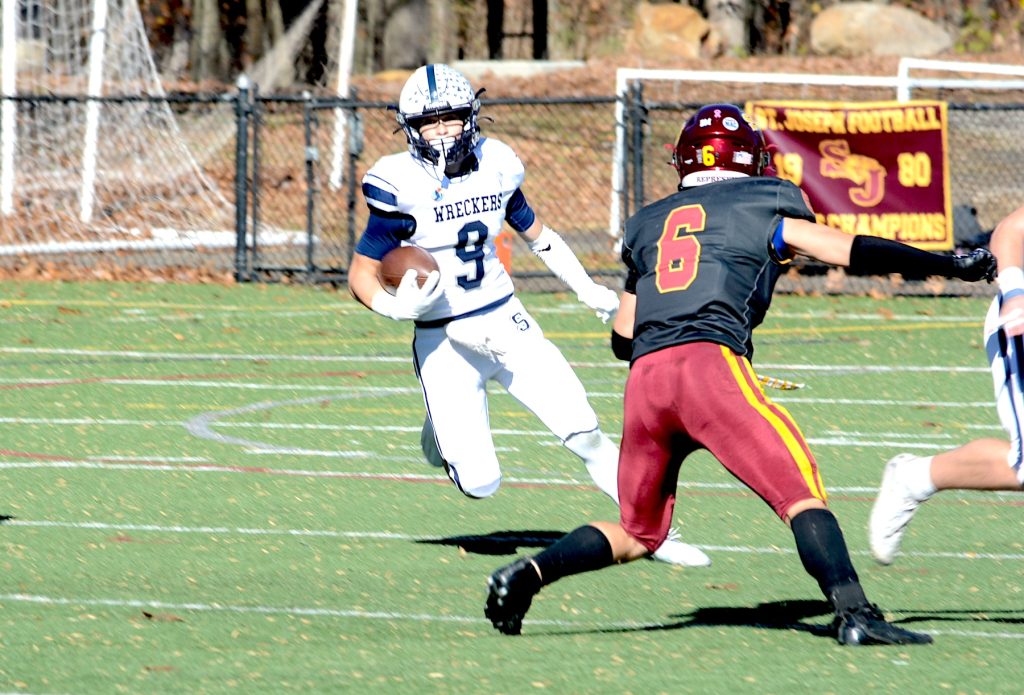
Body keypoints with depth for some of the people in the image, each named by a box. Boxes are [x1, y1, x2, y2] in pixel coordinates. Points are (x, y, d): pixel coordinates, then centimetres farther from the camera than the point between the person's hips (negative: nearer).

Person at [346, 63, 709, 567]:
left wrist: (588, 290, 17)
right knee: (479, 485, -8)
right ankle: (440, 435, 27)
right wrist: (395, 306, -29)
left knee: (584, 435, -6)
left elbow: (536, 233, 19)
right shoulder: (401, 186, -13)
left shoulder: (493, 165, 1)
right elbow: (361, 276, -9)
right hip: (445, 341, -4)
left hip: (508, 323, 4)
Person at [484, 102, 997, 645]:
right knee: (800, 491, -7)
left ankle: (529, 574, 0)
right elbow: (852, 252, 11)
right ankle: (853, 614, -24)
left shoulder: (648, 223, 27)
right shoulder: (763, 205, 16)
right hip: (711, 365, -5)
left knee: (636, 533, 18)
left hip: (645, 376, 5)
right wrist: (951, 265, 18)